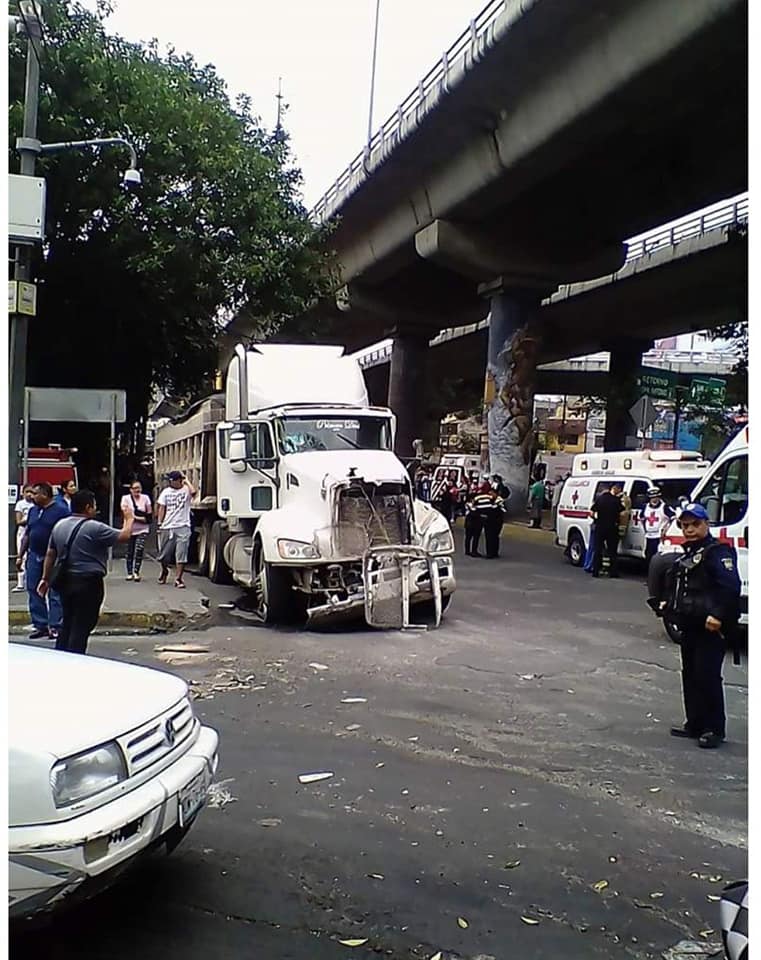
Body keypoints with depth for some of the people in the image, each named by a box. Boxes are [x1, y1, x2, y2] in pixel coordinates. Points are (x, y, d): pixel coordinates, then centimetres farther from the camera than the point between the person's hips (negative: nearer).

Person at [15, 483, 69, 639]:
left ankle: (55, 627, 2)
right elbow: (27, 534, 18)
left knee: (55, 594, -2)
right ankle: (40, 626, 15)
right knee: (33, 591, 8)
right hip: (34, 556, 7)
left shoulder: (61, 511, -8)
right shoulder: (33, 511, 13)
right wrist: (20, 556, 16)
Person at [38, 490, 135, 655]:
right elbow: (124, 536, -13)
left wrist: (45, 579, 19)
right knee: (82, 627, -2)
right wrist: (129, 519, 5)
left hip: (65, 581, 8)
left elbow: (50, 554, 12)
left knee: (67, 623, 18)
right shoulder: (94, 528, -14)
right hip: (88, 582, -8)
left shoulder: (59, 525, 8)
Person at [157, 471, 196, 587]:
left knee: (181, 555, -8)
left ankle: (178, 579, -4)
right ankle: (164, 571, 41)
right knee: (164, 553, 13)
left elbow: (193, 492, -25)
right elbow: (161, 508, 10)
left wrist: (186, 482, -8)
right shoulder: (166, 491, 11)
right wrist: (159, 523, 1)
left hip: (183, 527, -3)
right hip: (168, 527, 3)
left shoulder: (186, 490, 0)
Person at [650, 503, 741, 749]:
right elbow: (670, 583, 32)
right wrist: (665, 602, 16)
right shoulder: (683, 556, 17)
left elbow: (731, 586, -21)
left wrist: (718, 615, -27)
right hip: (689, 625, 9)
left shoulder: (718, 552, -10)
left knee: (707, 675, -7)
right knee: (690, 675, 14)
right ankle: (695, 724, 24)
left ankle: (714, 729, 3)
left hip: (711, 628, -9)